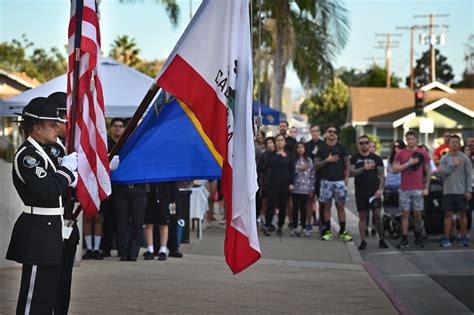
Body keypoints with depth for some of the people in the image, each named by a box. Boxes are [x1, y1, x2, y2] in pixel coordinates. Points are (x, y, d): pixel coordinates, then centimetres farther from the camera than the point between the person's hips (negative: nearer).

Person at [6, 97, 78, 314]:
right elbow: (49, 192, -24)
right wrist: (66, 168, -12)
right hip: (37, 233, -10)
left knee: (49, 294, 15)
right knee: (35, 296, -5)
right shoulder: (27, 155, -16)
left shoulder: (41, 151, 14)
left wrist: (71, 178, 4)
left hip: (48, 232, 10)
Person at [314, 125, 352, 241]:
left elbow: (347, 163, 4)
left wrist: (346, 177, -7)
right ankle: (327, 231, 9)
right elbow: (316, 164, 3)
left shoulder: (341, 148, 4)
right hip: (326, 181, 1)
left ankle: (342, 231, 3)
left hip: (339, 181, -1)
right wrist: (327, 160, -13)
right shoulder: (322, 148, 5)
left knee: (341, 206, -1)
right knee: (327, 206, 4)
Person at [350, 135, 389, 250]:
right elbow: (352, 172, -4)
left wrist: (380, 189, -8)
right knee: (362, 216, 3)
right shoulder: (355, 159, 8)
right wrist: (364, 168, -18)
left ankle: (381, 239, 3)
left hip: (374, 192, -1)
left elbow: (381, 175, 4)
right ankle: (363, 241, 8)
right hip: (360, 192, 1)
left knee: (377, 215, -7)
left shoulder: (376, 158, 7)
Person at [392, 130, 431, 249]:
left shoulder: (423, 154, 3)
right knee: (405, 213, 0)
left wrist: (426, 188, 0)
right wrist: (408, 163, -12)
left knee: (418, 213, 4)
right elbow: (395, 169, -1)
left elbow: (428, 171, 6)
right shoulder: (400, 154, 5)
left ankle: (418, 237, 18)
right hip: (404, 189, 0)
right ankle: (404, 240, 2)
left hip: (418, 189, 0)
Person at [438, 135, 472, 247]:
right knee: (448, 214, 2)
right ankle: (446, 239, 5)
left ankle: (464, 238, 15)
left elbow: (469, 175, -1)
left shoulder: (465, 159, 1)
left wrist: (468, 190, -8)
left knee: (462, 214, 6)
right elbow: (440, 173, -6)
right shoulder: (444, 158, 4)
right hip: (448, 191, 1)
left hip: (461, 192, -1)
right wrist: (452, 165, -16)